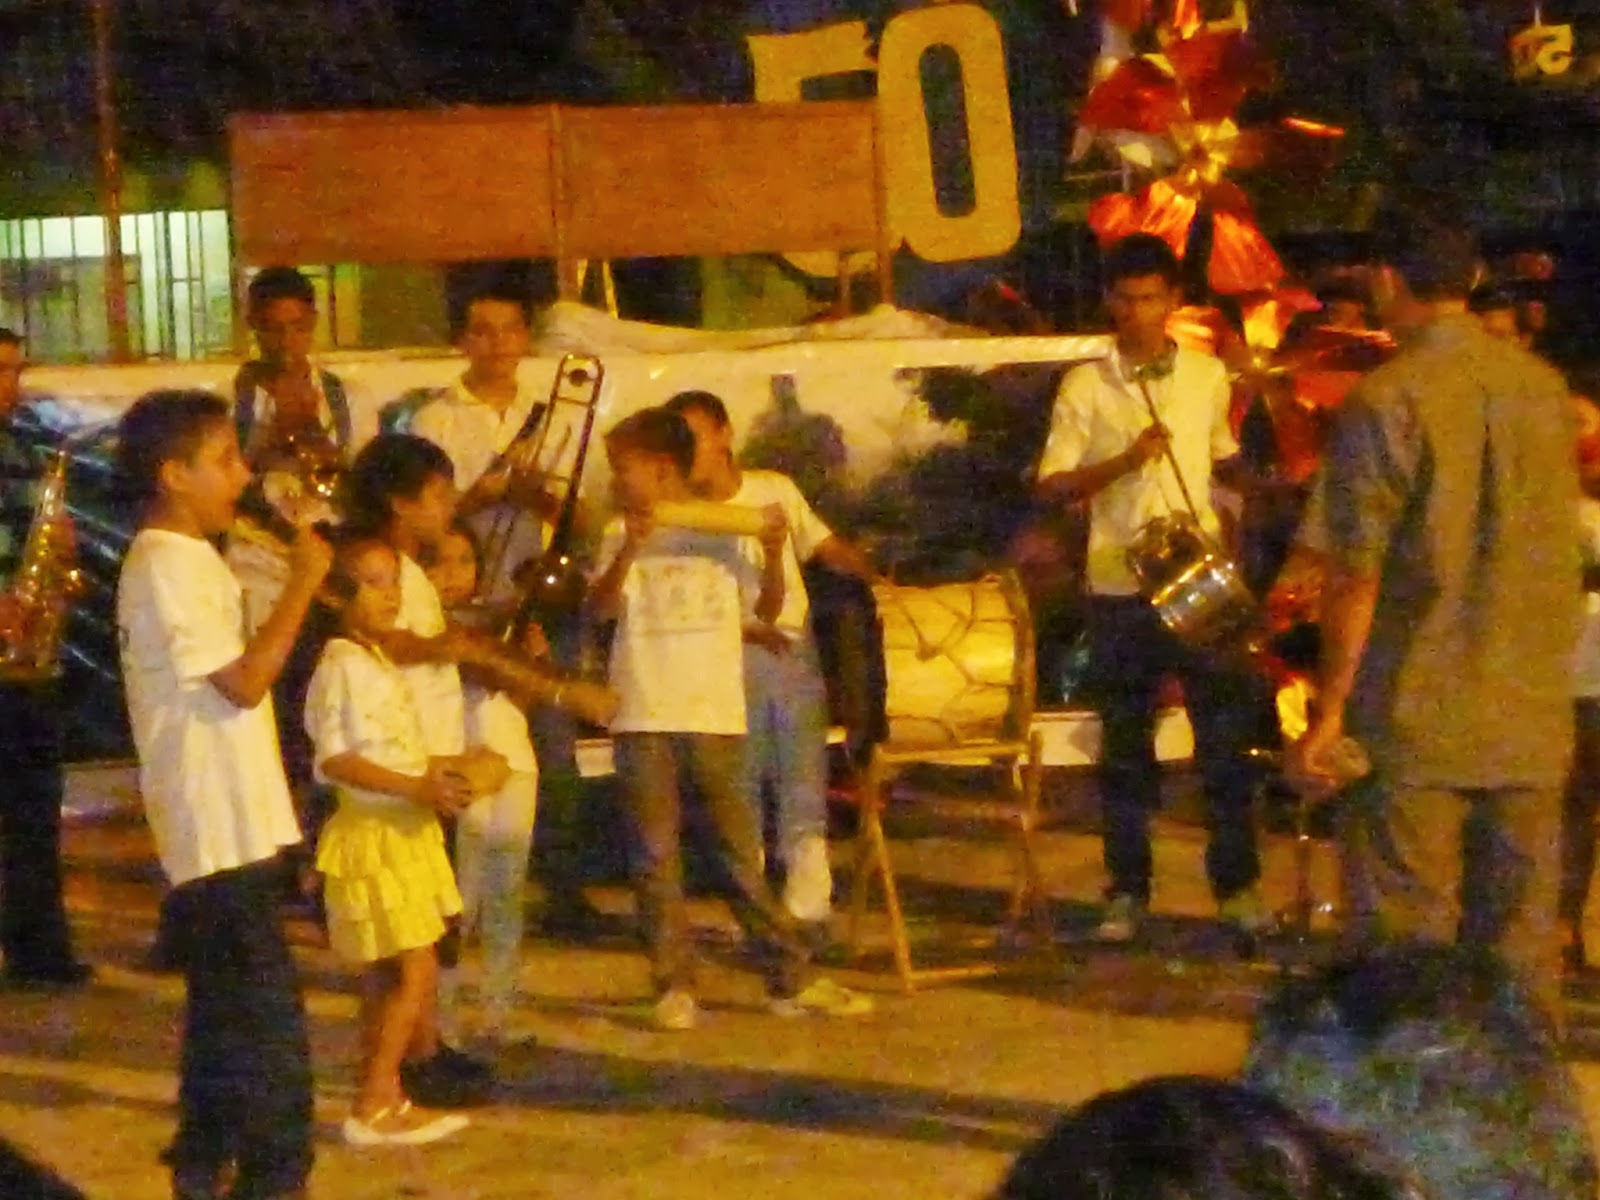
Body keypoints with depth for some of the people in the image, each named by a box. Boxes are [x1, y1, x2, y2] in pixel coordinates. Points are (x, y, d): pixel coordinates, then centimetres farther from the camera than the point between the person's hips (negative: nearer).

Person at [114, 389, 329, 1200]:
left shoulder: (187, 560, 15)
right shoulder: (166, 567, -17)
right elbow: (245, 681, -21)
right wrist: (303, 582, -17)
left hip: (224, 824, 10)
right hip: (221, 828, -10)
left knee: (225, 1009, 16)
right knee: (269, 1019, -9)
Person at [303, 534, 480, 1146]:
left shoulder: (382, 663, 14)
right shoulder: (342, 666, -16)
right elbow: (336, 759, -23)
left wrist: (438, 772, 9)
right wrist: (417, 787, -25)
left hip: (406, 831, 9)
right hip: (374, 835, -9)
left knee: (385, 978, 13)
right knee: (416, 974, -10)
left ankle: (386, 1098, 18)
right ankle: (373, 1106, -6)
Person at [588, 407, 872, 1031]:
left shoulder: (726, 531, 5)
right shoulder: (622, 535, 5)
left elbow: (768, 609, 4)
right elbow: (601, 607, -8)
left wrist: (773, 554, -12)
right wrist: (629, 551, -22)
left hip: (715, 713, -1)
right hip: (643, 715, 1)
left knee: (741, 850, 3)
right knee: (657, 856, 2)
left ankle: (790, 979, 9)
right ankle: (674, 986, 8)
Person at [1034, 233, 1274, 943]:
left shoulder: (1208, 377, 7)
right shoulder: (1085, 387, -1)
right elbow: (1050, 487, -4)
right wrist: (1124, 462, -18)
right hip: (1119, 587, -1)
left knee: (1227, 736, 0)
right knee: (1125, 747, 6)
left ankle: (1236, 884, 11)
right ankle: (1127, 892, 15)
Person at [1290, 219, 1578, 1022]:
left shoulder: (1386, 399, -11)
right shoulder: (1544, 387, 6)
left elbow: (1354, 572, -13)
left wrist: (1330, 708, -8)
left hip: (1415, 716, -5)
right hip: (1531, 716, 5)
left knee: (1405, 951, 1)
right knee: (1520, 939, 11)